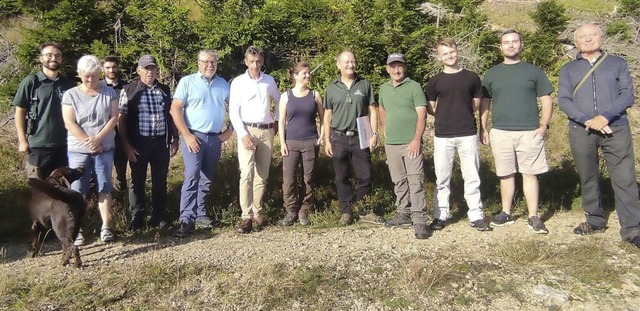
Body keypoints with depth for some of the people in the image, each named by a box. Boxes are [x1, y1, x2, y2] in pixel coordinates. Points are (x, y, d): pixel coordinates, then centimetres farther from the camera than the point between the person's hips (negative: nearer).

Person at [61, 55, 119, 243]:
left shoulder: (109, 93, 3)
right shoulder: (70, 95, 0)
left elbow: (114, 118, -3)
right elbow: (70, 123, -6)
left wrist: (98, 138, -14)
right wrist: (88, 142, -13)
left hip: (105, 149, 1)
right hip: (78, 150, -1)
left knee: (104, 188, 3)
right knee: (77, 190, 1)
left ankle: (106, 227, 8)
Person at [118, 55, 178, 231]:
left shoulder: (165, 91, 9)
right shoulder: (129, 91, -1)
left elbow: (171, 116, 12)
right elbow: (121, 119, -3)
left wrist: (174, 139, 5)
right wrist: (126, 145, -9)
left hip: (161, 143, 3)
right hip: (139, 143, -3)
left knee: (160, 181, 9)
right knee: (137, 181, 7)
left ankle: (159, 218, 20)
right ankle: (137, 219, 17)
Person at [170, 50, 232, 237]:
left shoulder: (223, 84, 11)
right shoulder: (187, 82, -2)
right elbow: (175, 109, -8)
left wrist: (230, 130, 6)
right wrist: (187, 135, -14)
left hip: (215, 139, 5)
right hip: (194, 136, -4)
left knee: (207, 179, 11)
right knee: (192, 177, -15)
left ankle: (200, 215, 22)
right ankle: (186, 219, -12)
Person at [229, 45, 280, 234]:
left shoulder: (269, 81, 7)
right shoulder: (238, 82, -2)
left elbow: (278, 101, 25)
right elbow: (233, 112, -5)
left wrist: (276, 120, 16)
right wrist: (243, 134, -14)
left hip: (267, 131, 4)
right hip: (247, 130, -4)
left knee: (262, 175, 7)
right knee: (247, 174, -13)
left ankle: (257, 213, 15)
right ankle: (247, 217, -11)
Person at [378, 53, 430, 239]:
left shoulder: (414, 87, -5)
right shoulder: (384, 89, 12)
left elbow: (422, 115, -11)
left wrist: (416, 139, -20)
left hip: (411, 143, -6)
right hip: (391, 144, 6)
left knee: (415, 181, -8)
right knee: (399, 181, 14)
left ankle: (419, 220, -8)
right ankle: (403, 214, 26)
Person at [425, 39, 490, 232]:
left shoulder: (472, 78, 5)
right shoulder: (435, 81, 5)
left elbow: (476, 105, 13)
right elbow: (431, 109, 10)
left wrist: (461, 114, 6)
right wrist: (445, 115, 2)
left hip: (468, 134, 0)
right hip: (442, 136, 0)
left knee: (472, 177, 3)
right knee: (442, 178, 6)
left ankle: (476, 216, 11)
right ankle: (441, 215, 15)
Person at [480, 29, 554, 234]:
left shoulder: (534, 71, 6)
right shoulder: (492, 74, 10)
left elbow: (546, 100, 6)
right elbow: (484, 103, 12)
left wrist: (544, 125, -4)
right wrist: (482, 128, 5)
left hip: (529, 132, -1)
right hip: (500, 133, 1)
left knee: (530, 174, 2)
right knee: (506, 175, 9)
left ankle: (534, 217, 7)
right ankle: (506, 213, 20)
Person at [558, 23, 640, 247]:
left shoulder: (617, 64, 12)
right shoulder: (568, 69, 13)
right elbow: (563, 100, 1)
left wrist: (605, 117, -14)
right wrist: (587, 120, -13)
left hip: (615, 129, -1)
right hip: (581, 131, 1)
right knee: (588, 179, 8)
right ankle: (595, 221, 21)